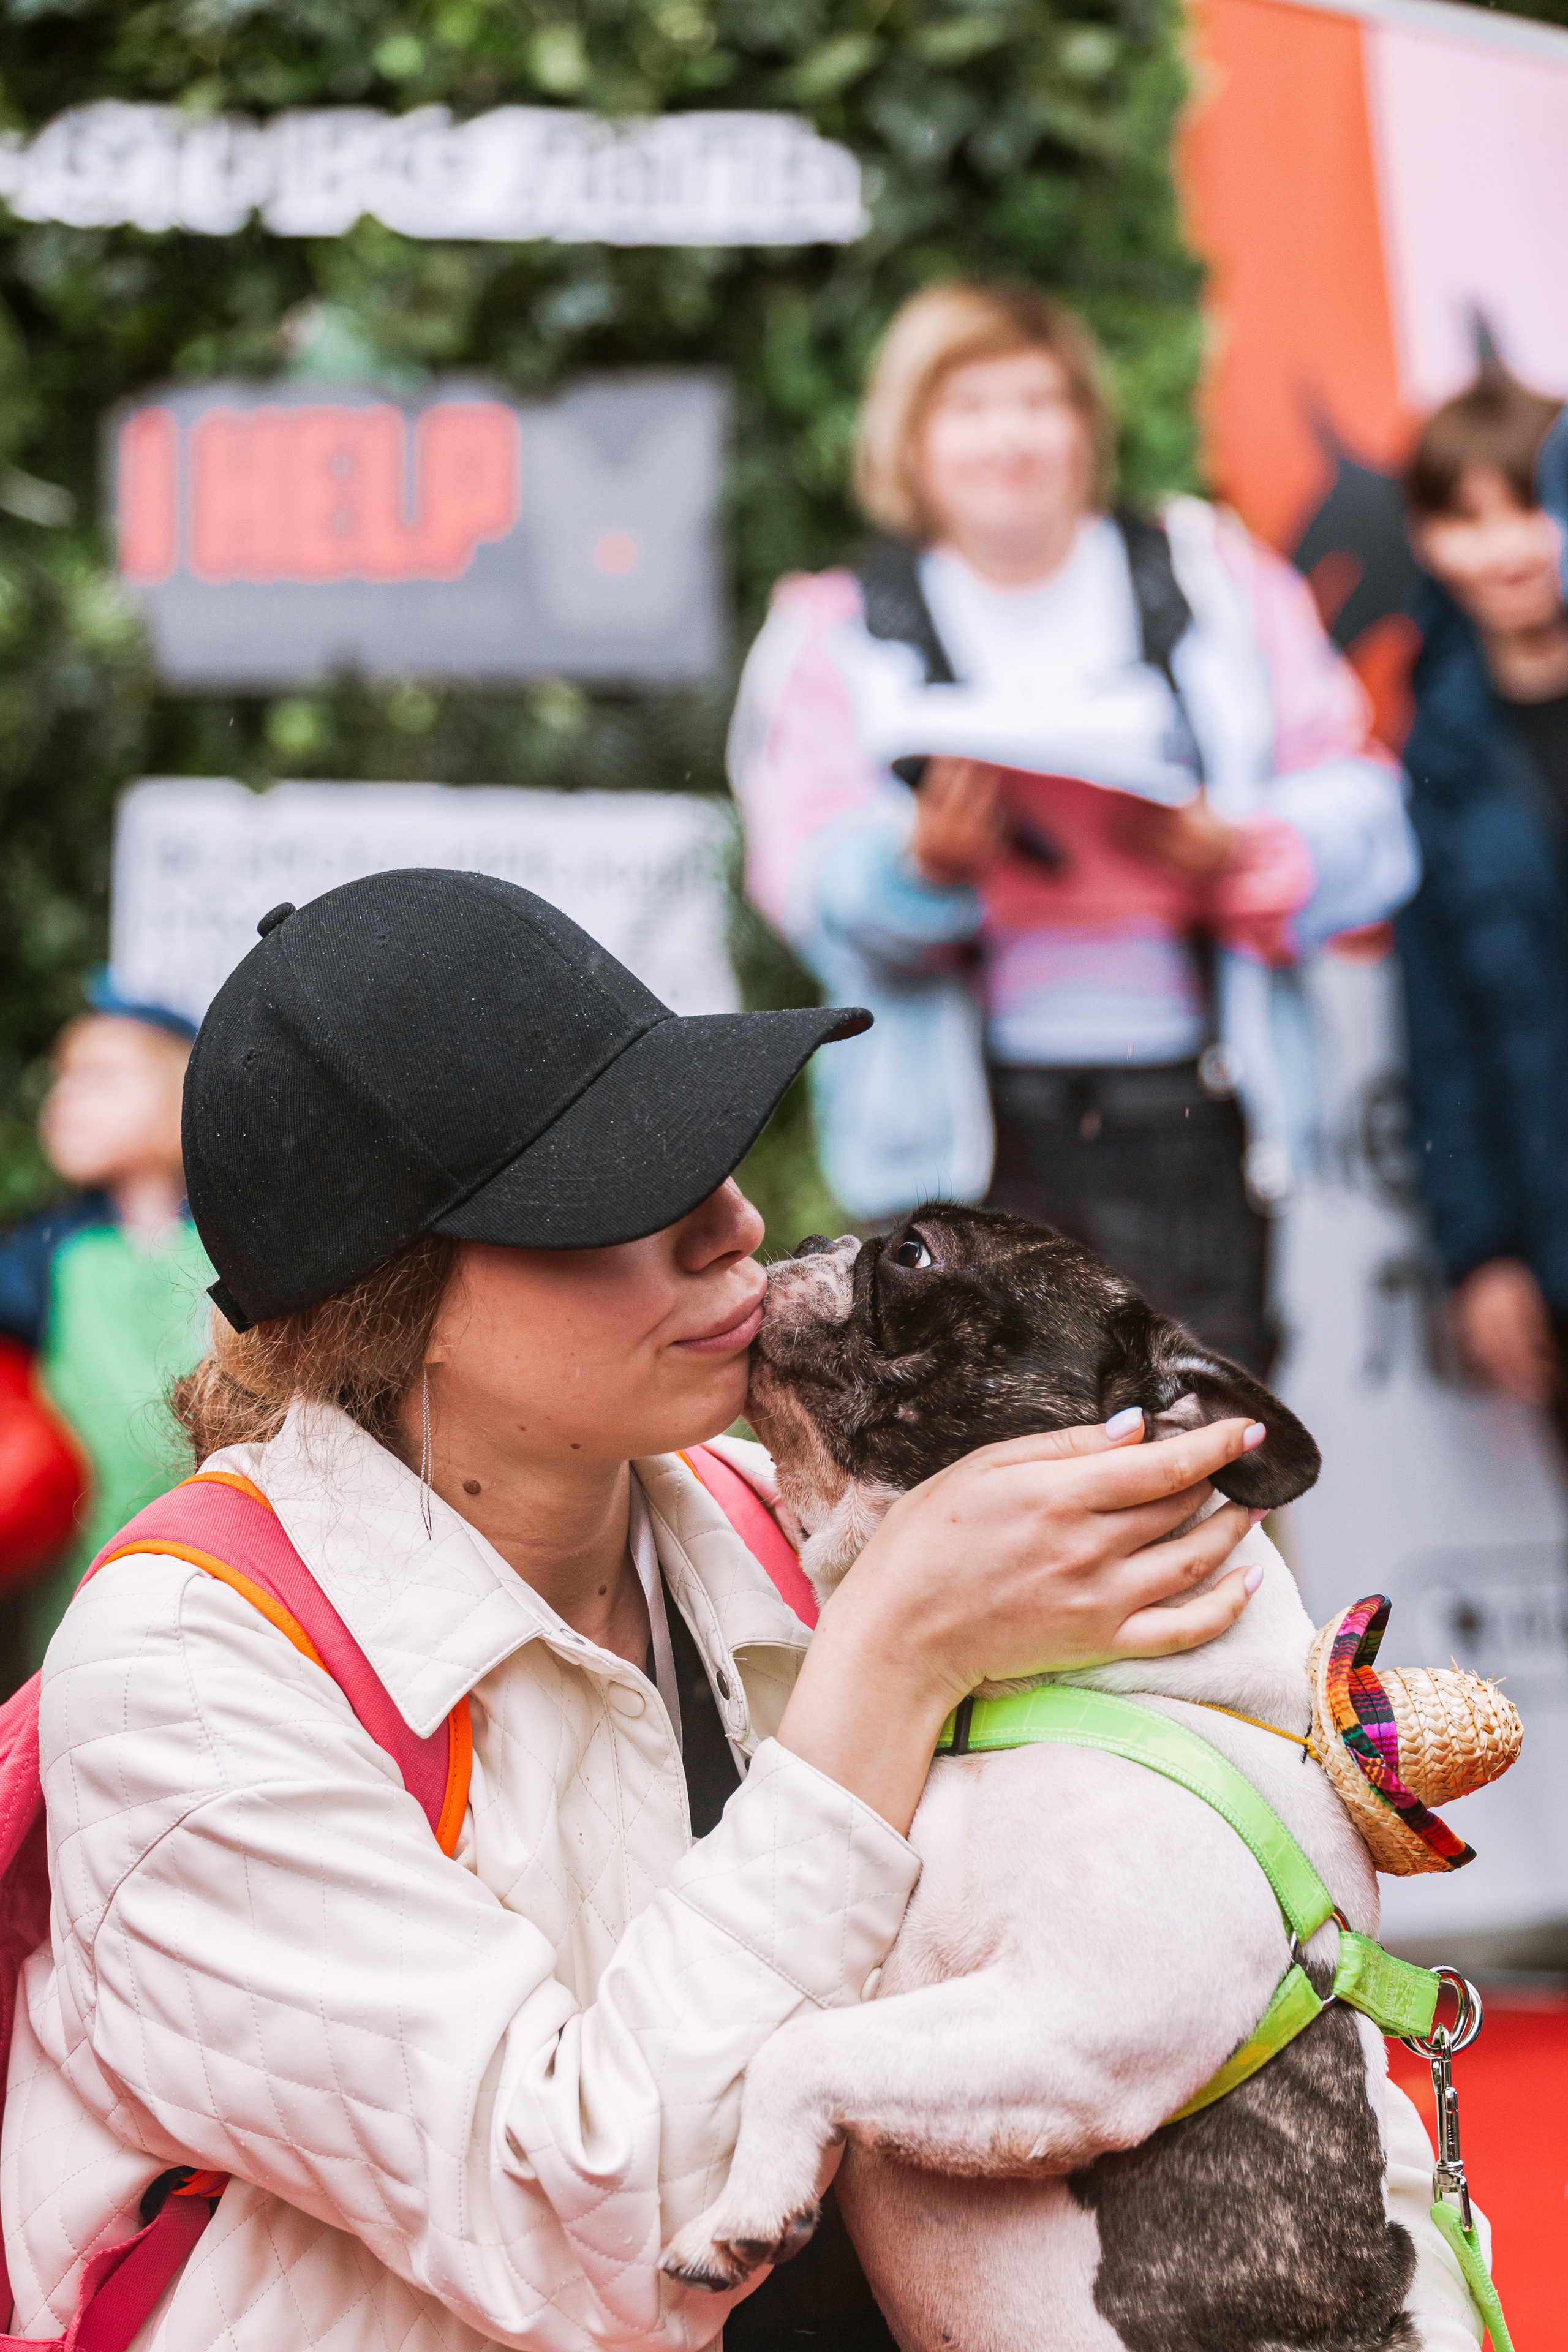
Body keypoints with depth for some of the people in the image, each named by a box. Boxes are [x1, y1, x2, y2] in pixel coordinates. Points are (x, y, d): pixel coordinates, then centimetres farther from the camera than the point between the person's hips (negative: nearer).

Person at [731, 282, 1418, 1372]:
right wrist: (925, 865, -21)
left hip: (1190, 1107, 1)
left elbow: (1362, 813, 8)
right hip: (964, 1121, -1)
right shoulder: (838, 633, 11)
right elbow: (813, 888, 1)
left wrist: (1237, 854, -13)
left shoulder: (1214, 576, 13)